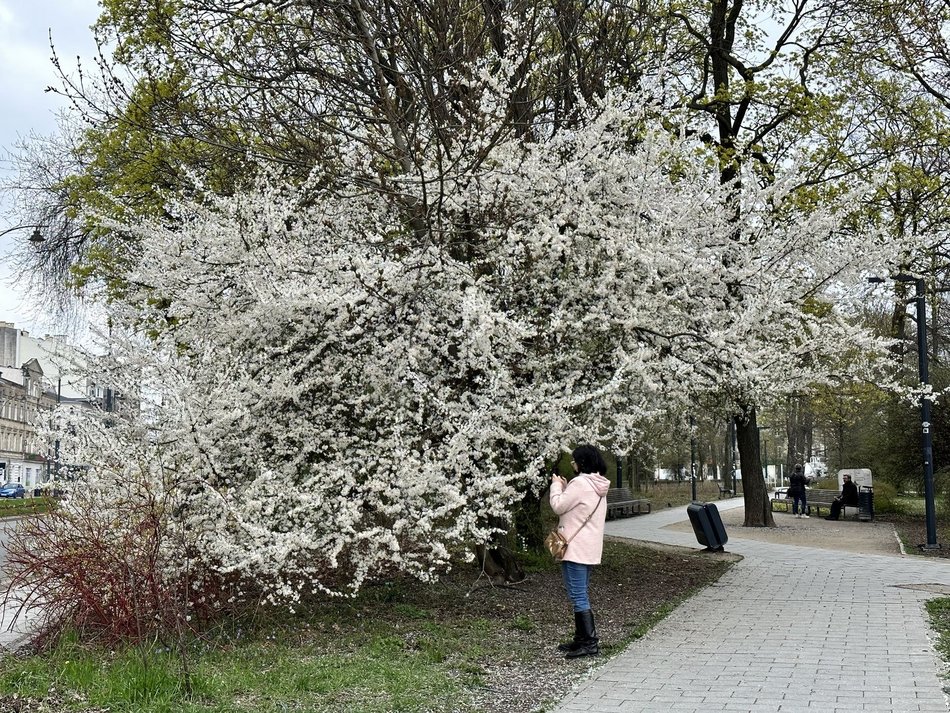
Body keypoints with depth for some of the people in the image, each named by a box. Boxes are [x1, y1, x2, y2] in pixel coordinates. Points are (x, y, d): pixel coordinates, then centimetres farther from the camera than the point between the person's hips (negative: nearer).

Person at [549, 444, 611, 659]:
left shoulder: (580, 483, -17)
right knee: (582, 595, 17)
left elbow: (558, 506, -12)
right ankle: (581, 638, 24)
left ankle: (590, 643, -8)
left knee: (578, 596, -8)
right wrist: (565, 487, 12)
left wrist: (556, 486, 2)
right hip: (590, 549, 10)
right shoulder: (598, 485, 14)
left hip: (575, 549, -10)